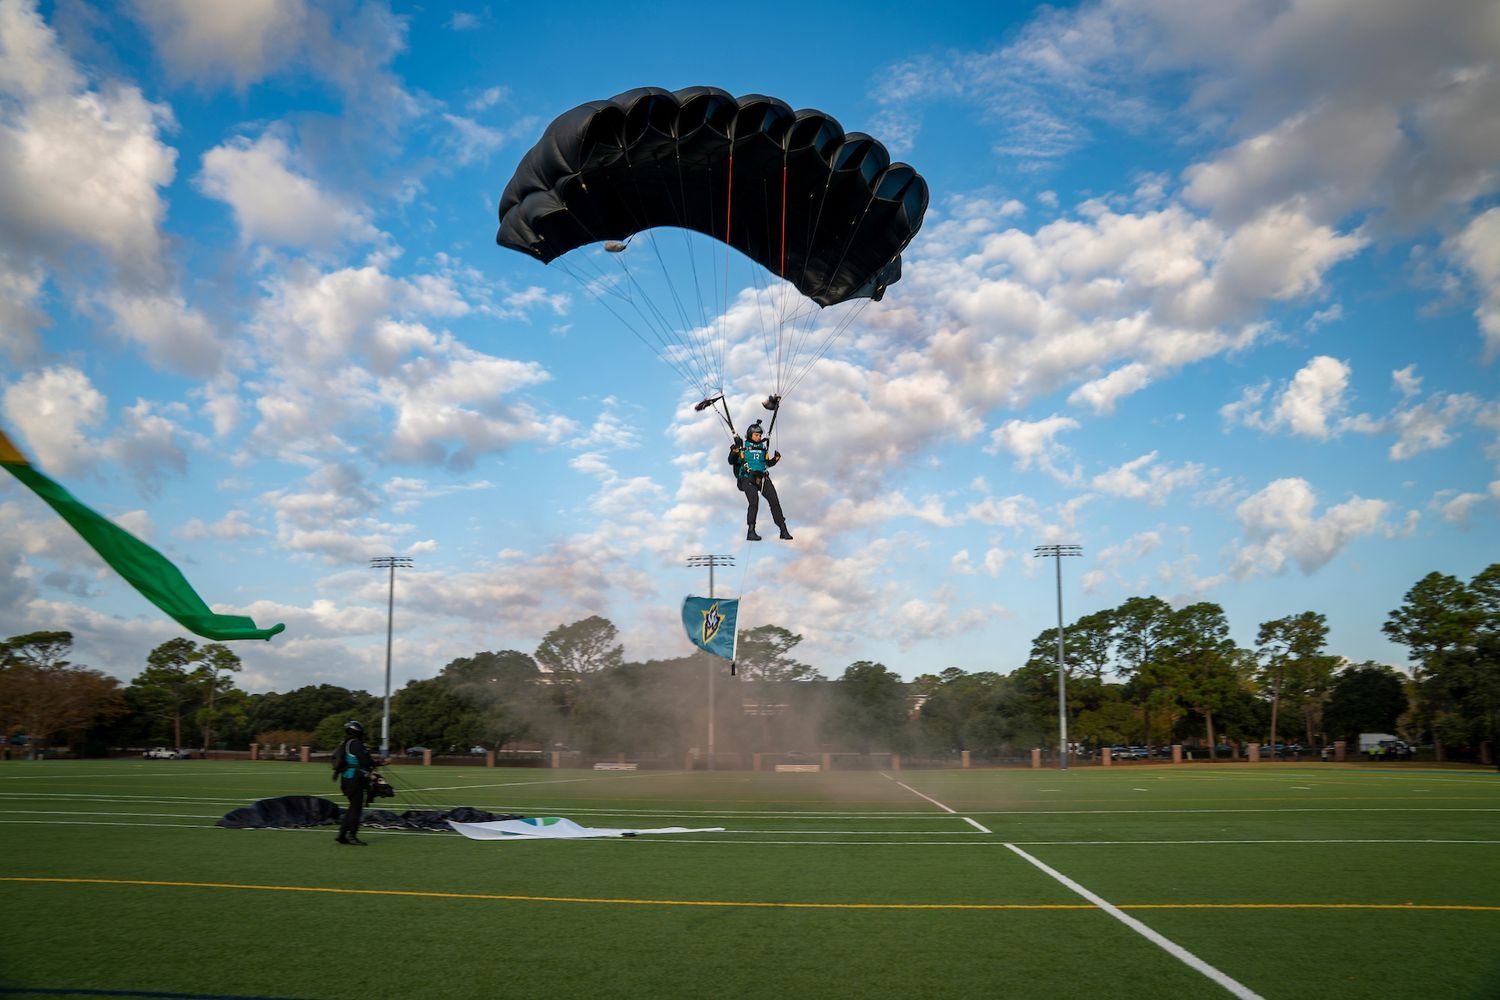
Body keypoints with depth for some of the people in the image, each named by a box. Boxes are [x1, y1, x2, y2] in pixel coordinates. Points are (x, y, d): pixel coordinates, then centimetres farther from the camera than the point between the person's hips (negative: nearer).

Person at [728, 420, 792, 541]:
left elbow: (768, 463, 26)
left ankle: (783, 530, -2)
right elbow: (731, 462, 0)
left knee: (774, 501, -6)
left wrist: (776, 459, 7)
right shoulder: (742, 446, 5)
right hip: (748, 478, -4)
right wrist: (735, 449, -16)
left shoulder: (763, 447, 17)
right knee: (754, 502, -24)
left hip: (763, 478, 4)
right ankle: (751, 532, -18)